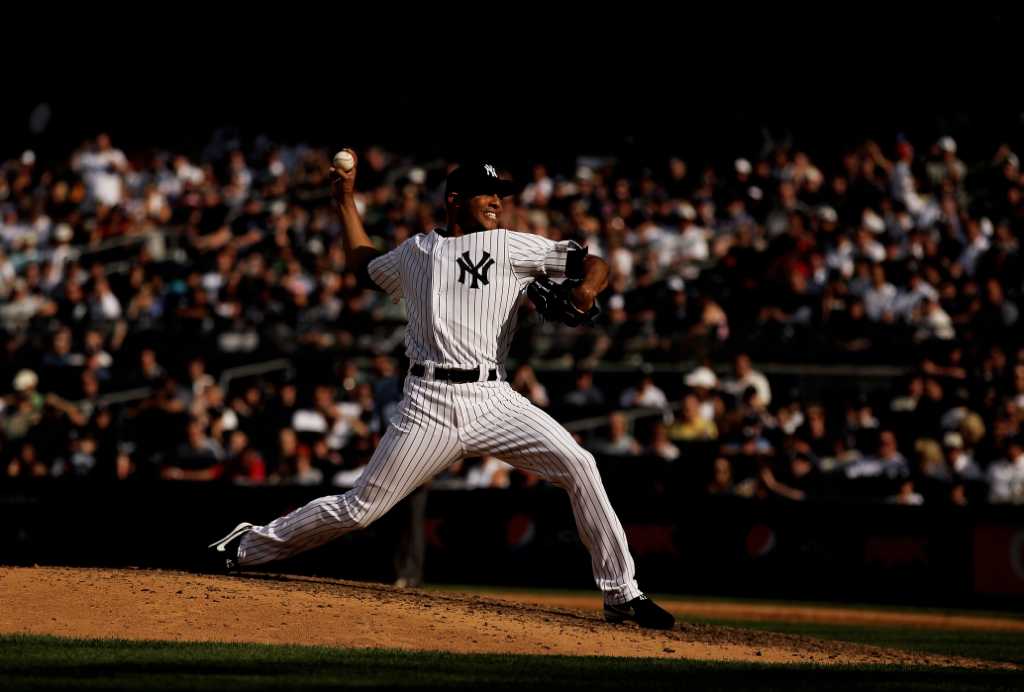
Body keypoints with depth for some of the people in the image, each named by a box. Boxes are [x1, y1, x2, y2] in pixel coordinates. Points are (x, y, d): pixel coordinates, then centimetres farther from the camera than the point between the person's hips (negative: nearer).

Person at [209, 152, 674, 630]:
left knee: (578, 466, -18)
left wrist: (583, 292, -18)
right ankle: (248, 547, 19)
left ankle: (621, 594, -12)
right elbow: (364, 266, 35)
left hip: (493, 401, 0)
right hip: (429, 405, 0)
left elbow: (594, 265, 4)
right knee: (359, 508, -1)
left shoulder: (512, 246, 8)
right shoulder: (416, 251, 14)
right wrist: (345, 198, 35)